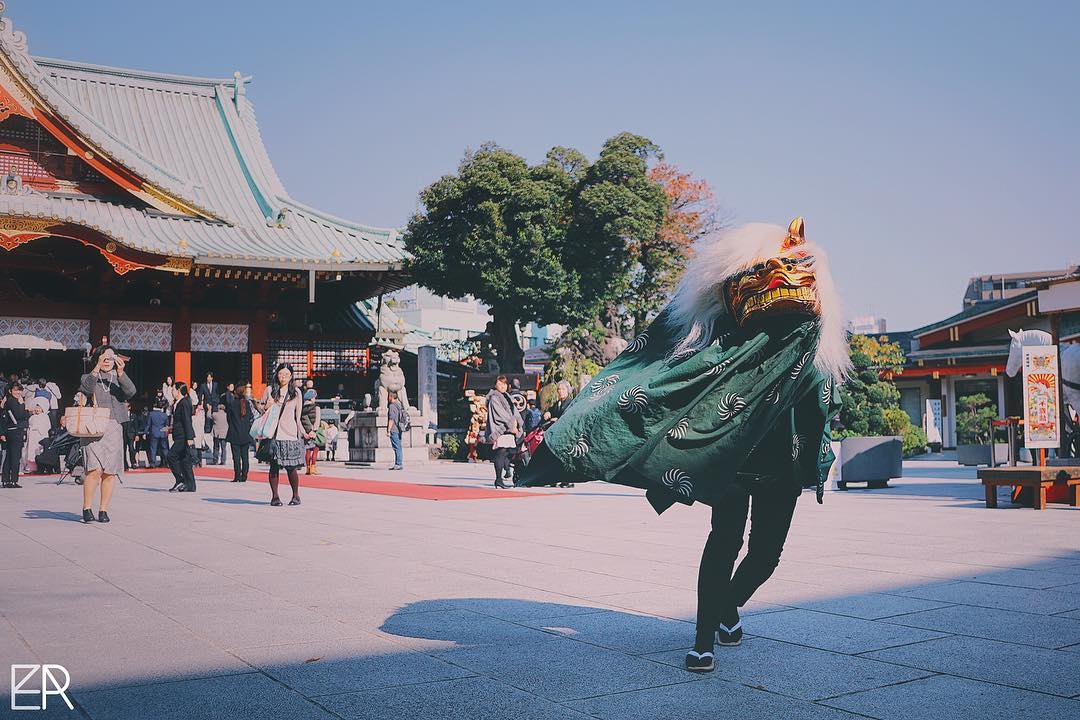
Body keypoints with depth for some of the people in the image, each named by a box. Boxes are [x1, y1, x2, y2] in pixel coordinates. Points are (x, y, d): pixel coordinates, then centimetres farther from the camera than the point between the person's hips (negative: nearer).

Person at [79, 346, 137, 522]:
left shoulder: (119, 379, 18)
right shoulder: (89, 378, 13)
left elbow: (130, 391, -4)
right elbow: (86, 389, -12)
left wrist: (121, 373, -19)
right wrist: (96, 370, -23)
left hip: (114, 428, 2)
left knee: (110, 472, 0)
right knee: (95, 470, -14)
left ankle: (103, 510, 9)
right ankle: (86, 508, -2)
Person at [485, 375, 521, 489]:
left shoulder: (507, 397, 22)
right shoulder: (494, 398, -4)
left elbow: (513, 410, 17)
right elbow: (500, 413, -12)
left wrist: (516, 421, 0)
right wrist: (511, 424, -13)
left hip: (508, 429, 8)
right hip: (499, 429, -8)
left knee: (506, 452, 4)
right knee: (501, 452, -13)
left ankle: (501, 477, 9)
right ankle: (499, 479, -14)